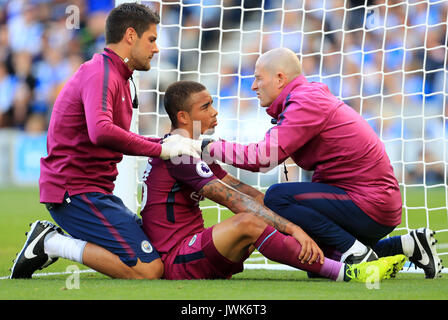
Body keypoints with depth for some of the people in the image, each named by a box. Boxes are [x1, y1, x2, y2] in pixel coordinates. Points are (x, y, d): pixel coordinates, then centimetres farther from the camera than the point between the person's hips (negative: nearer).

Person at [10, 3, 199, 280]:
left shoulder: (116, 76, 20)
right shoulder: (100, 73, -14)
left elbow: (117, 139, 27)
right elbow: (101, 132, -32)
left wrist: (166, 142, 13)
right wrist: (160, 150, -24)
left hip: (95, 190, 11)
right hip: (77, 191, -11)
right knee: (149, 270, -18)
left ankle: (53, 239, 9)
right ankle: (51, 243, -10)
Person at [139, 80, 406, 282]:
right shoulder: (178, 152, -13)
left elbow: (243, 190, 16)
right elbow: (234, 200, -20)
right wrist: (292, 228, -24)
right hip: (176, 262, -11)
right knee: (248, 221, -31)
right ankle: (343, 273, -38)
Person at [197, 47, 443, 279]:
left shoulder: (307, 103, -16)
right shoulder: (309, 97, 16)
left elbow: (264, 157, -25)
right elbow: (267, 157, 15)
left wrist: (210, 148, -13)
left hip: (368, 206, -10)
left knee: (277, 197, -18)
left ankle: (357, 251, -14)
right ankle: (407, 245, 17)